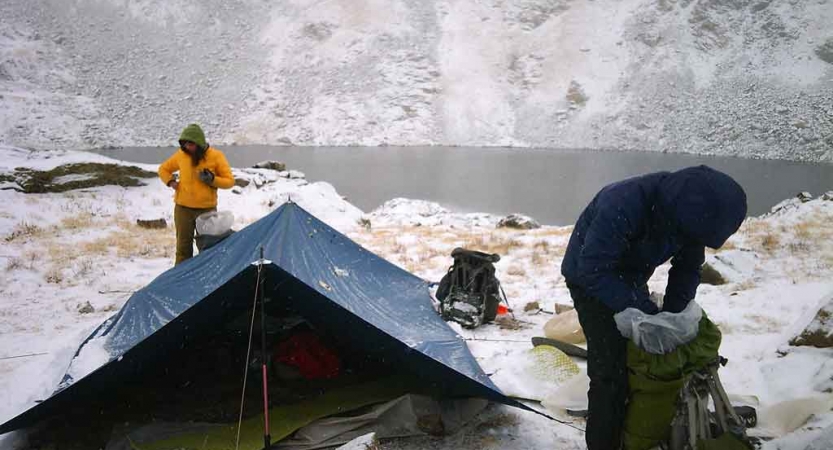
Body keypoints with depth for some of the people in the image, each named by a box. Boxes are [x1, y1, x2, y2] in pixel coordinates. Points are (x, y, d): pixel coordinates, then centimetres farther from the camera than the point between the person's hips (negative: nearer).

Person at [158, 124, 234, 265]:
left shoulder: (216, 156, -7)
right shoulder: (181, 155, 0)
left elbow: (229, 181, -3)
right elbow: (163, 169, 17)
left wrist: (212, 179, -19)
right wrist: (170, 181, -2)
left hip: (207, 209, -2)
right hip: (183, 208, 2)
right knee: (183, 248, 6)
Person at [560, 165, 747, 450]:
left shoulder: (688, 209, -18)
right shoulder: (622, 206, -39)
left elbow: (688, 268, -6)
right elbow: (593, 271, -36)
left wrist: (671, 314, -16)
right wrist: (644, 309, -34)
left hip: (630, 276, 7)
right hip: (590, 278, -7)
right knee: (611, 371, -12)